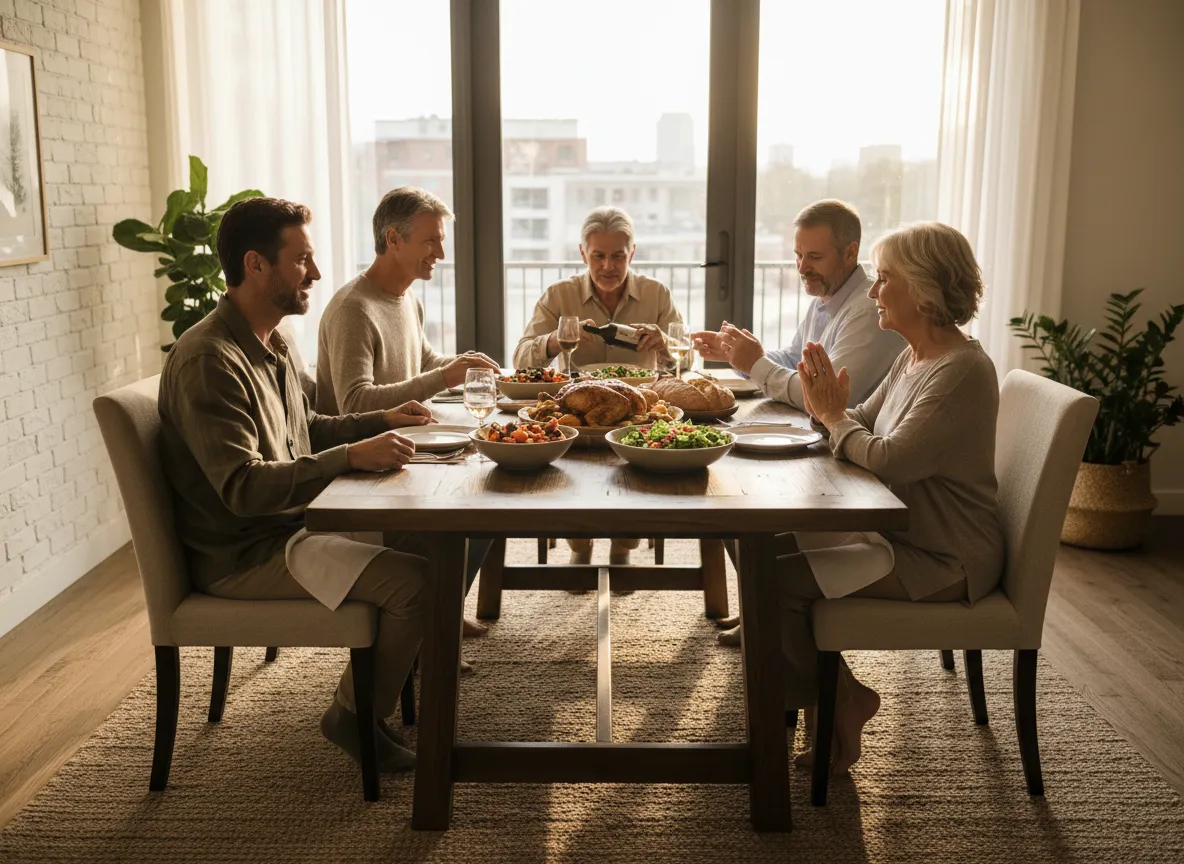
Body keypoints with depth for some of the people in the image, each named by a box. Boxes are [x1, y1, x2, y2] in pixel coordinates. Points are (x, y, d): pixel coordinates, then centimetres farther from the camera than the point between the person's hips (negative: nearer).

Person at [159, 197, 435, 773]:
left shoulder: (272, 343, 10)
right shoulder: (208, 361, -22)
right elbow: (242, 487, -29)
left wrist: (381, 420, 9)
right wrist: (351, 457, -32)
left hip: (289, 524, 10)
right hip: (243, 554, -10)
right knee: (413, 581, -22)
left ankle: (397, 670, 24)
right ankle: (355, 715, 1)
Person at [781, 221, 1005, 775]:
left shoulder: (962, 371, -22)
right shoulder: (914, 357, 10)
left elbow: (887, 460, -28)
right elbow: (864, 427, 14)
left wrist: (835, 416, -11)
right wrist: (829, 408, -8)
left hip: (941, 560, -10)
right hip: (901, 532, 10)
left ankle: (840, 700, 6)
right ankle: (836, 700, 11)